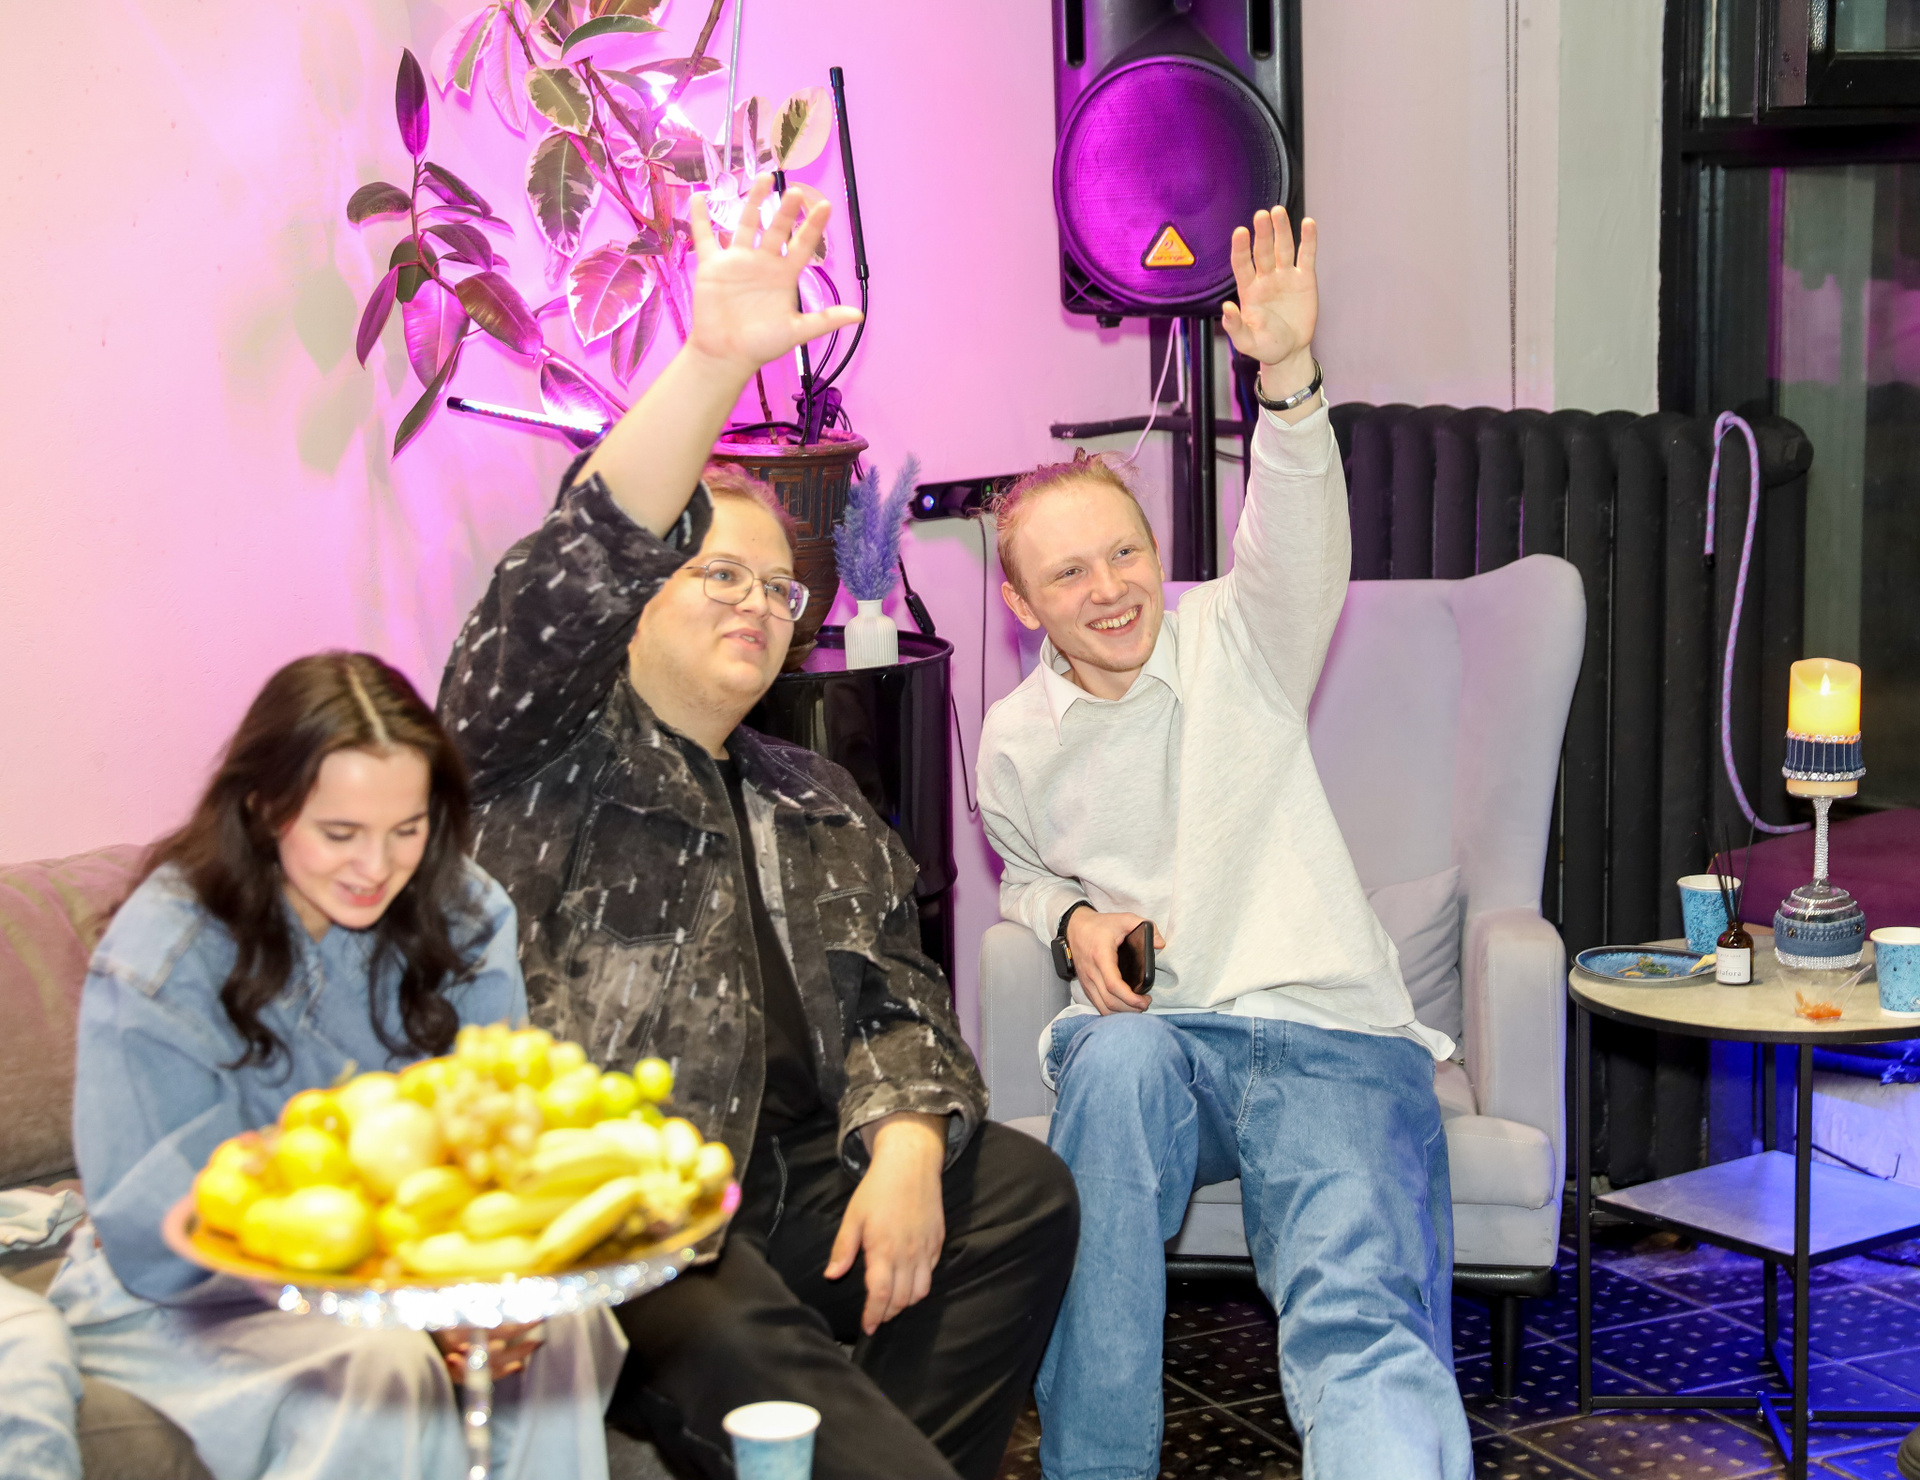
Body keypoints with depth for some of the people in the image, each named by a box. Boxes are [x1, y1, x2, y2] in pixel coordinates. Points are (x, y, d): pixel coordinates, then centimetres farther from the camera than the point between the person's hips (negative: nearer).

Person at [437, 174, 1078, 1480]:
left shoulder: (818, 810, 25)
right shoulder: (543, 747, 7)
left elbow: (894, 999, 15)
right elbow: (576, 568, -12)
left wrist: (905, 1150, -8)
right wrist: (716, 363, -24)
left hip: (783, 1177, 6)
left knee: (1022, 1191, -14)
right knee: (740, 1353, -34)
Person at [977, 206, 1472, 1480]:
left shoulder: (1238, 639, 7)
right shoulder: (1014, 741, 15)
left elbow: (1298, 537, -14)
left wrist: (1290, 377, -34)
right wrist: (1072, 921, 7)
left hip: (1328, 1028, -1)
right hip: (1145, 1032, 2)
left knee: (1362, 1325, -29)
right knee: (1120, 1058, -38)